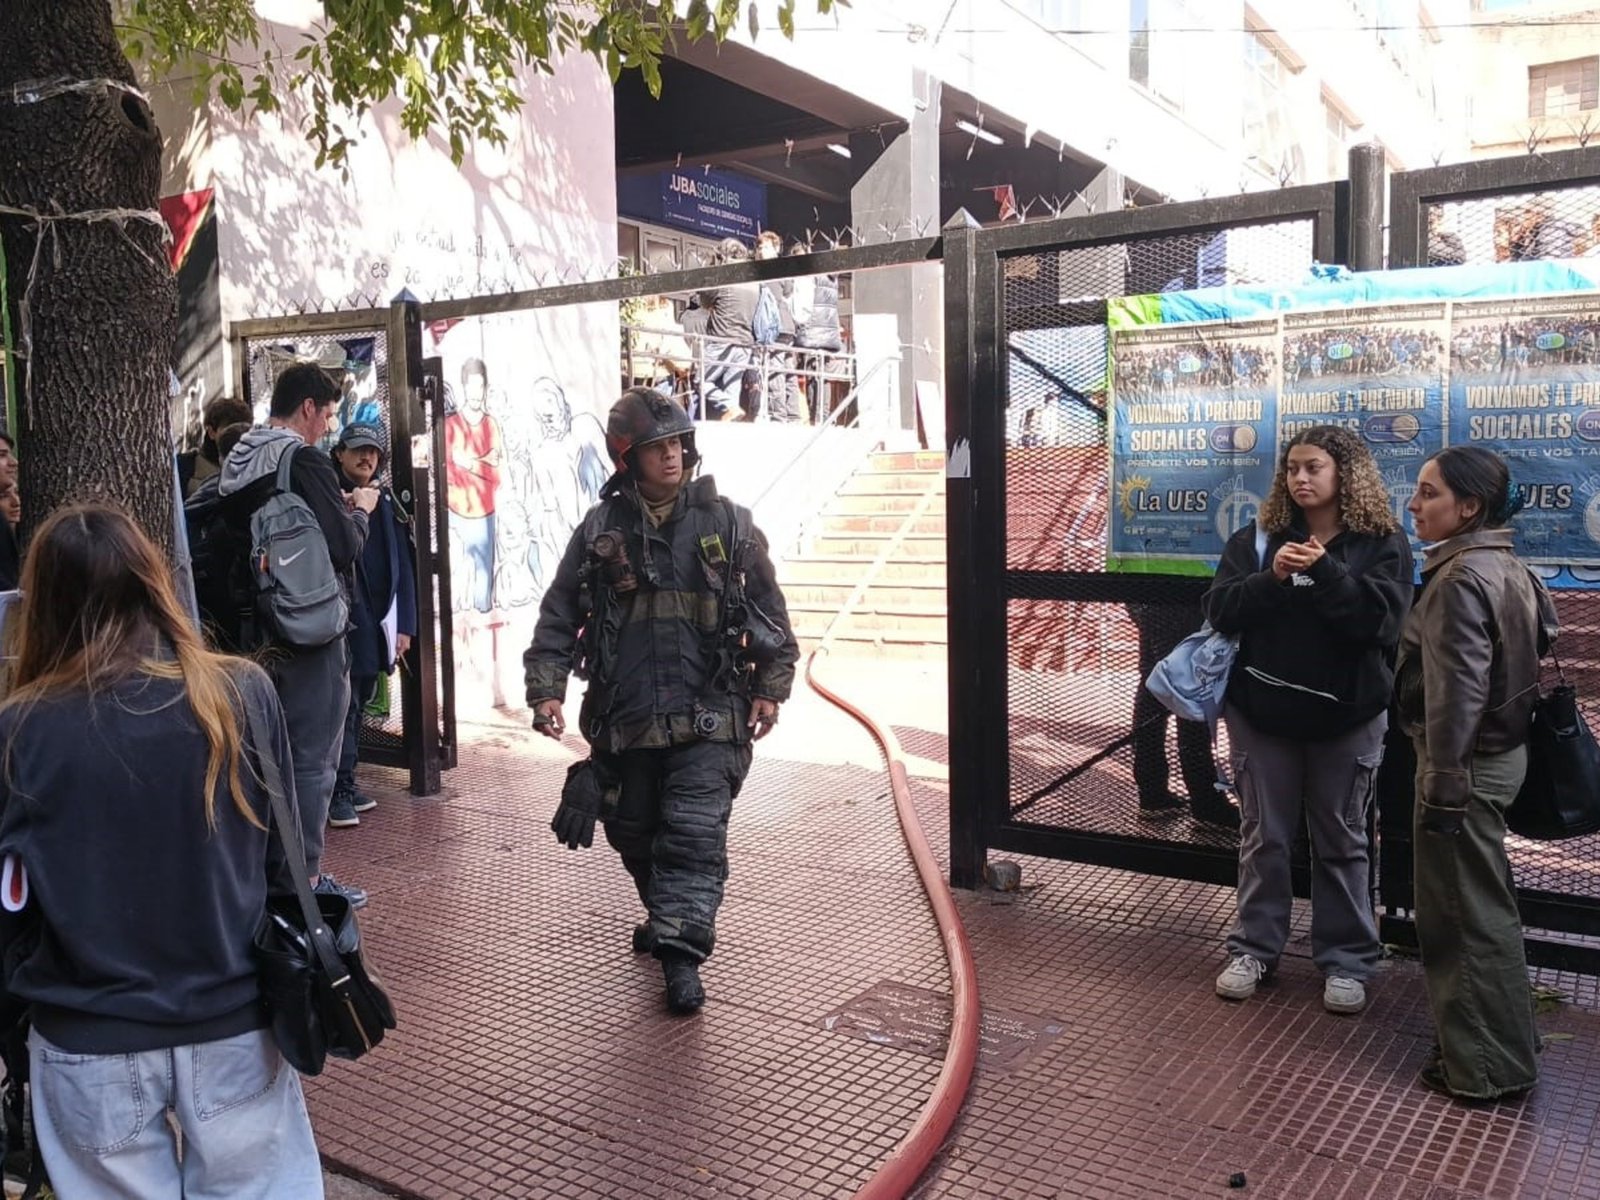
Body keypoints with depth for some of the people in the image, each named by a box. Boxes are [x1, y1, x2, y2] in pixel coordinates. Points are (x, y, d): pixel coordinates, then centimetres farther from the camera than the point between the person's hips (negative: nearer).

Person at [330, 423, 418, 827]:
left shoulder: (387, 504, 12)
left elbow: (404, 567, 10)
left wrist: (404, 625, 6)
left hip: (377, 624, 6)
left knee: (360, 703, 14)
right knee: (344, 706, -5)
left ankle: (346, 783, 25)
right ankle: (339, 792, 3)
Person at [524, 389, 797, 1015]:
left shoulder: (726, 522, 3)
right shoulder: (600, 530, 5)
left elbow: (769, 610, 7)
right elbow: (558, 616, 7)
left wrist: (770, 687, 3)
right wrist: (546, 688, -2)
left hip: (707, 718, -2)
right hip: (625, 719, 3)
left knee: (695, 832, -10)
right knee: (634, 833, 16)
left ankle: (680, 953, -6)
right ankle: (667, 915, 39)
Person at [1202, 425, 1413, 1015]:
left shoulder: (1382, 543, -3)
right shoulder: (1256, 539, 2)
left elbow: (1381, 618, -16)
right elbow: (1219, 610, -6)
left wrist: (1325, 572, -26)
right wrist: (1271, 578, -22)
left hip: (1346, 715, -1)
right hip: (1262, 711, 2)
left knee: (1342, 841, 10)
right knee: (1263, 837, 11)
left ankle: (1345, 960, 22)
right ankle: (1255, 948, 24)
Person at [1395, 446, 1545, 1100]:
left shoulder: (1461, 579, -20)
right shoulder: (1508, 568, 10)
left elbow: (1457, 692, -22)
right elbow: (1533, 662, 15)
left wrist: (1442, 785, -18)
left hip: (1467, 762, -10)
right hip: (1504, 751, 10)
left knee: (1467, 916, 2)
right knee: (1485, 908, 21)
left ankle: (1485, 1066, 15)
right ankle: (1507, 1047, 35)